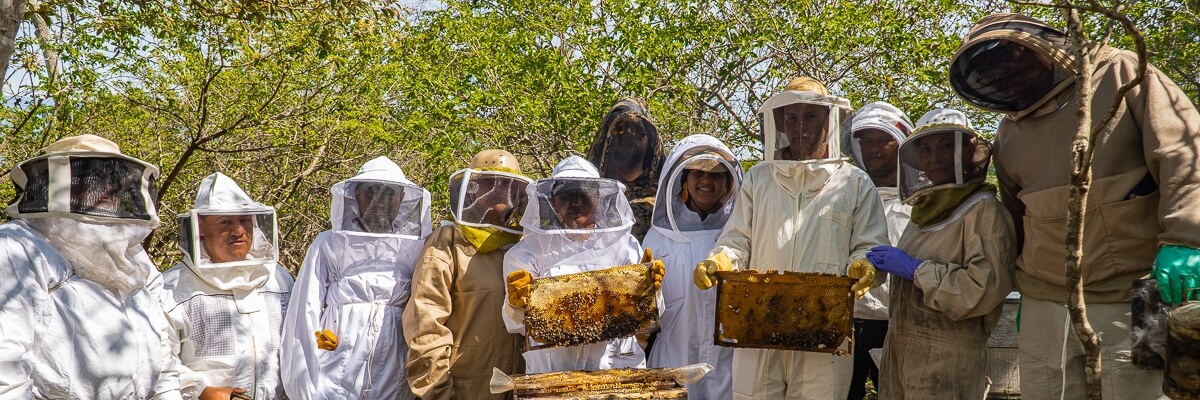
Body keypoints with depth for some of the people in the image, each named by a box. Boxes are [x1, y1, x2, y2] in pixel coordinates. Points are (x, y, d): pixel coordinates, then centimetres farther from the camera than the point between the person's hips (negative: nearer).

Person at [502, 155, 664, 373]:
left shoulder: (624, 244, 12)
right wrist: (518, 304, -13)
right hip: (552, 369, -1)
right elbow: (519, 324, 7)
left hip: (617, 364, 1)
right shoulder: (531, 251, 11)